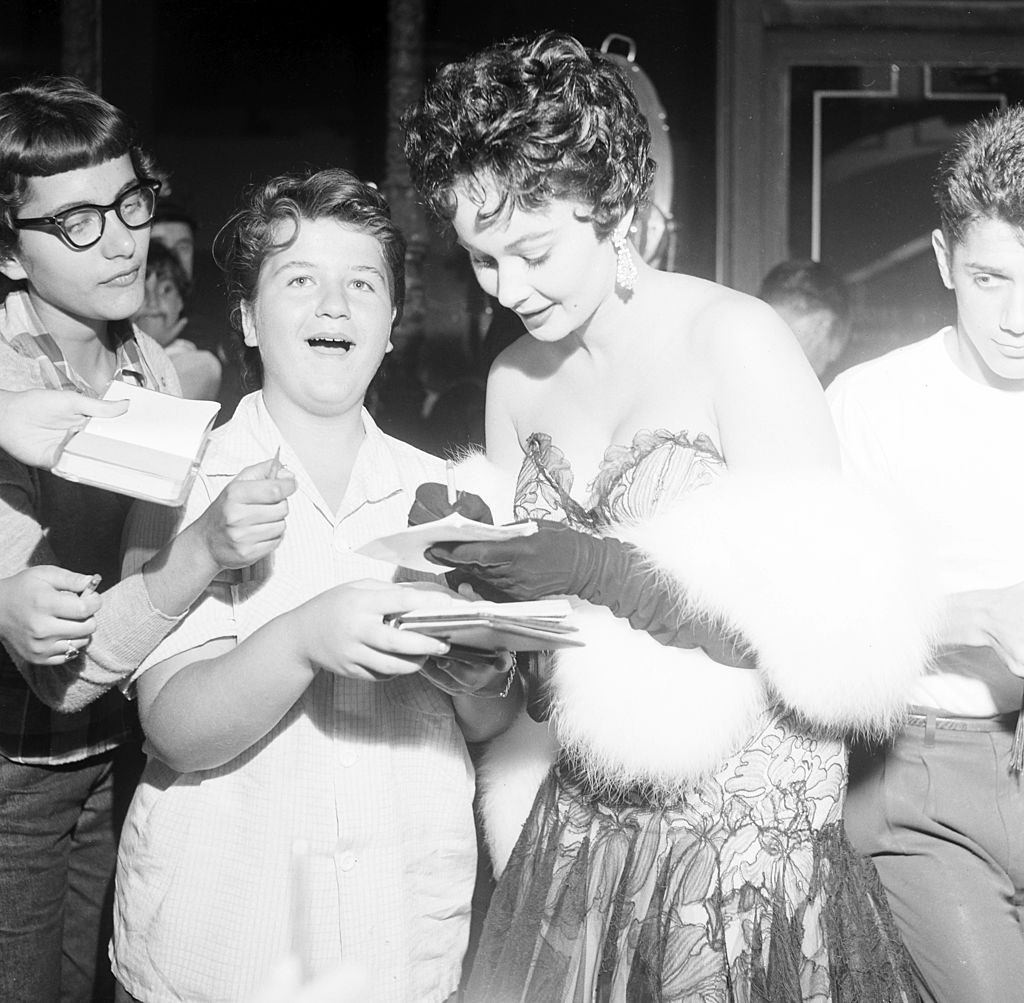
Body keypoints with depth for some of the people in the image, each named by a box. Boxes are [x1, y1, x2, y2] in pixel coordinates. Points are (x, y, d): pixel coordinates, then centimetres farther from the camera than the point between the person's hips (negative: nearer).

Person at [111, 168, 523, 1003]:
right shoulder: (185, 483, -6)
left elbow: (489, 727, 5)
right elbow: (177, 730, -15)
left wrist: (483, 684, -17)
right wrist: (302, 639, -32)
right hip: (217, 932, -2)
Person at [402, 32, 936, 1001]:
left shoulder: (732, 340, -12)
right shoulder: (515, 381, 6)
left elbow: (820, 627, -16)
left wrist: (603, 570, -25)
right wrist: (468, 558, -8)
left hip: (748, 840, -5)